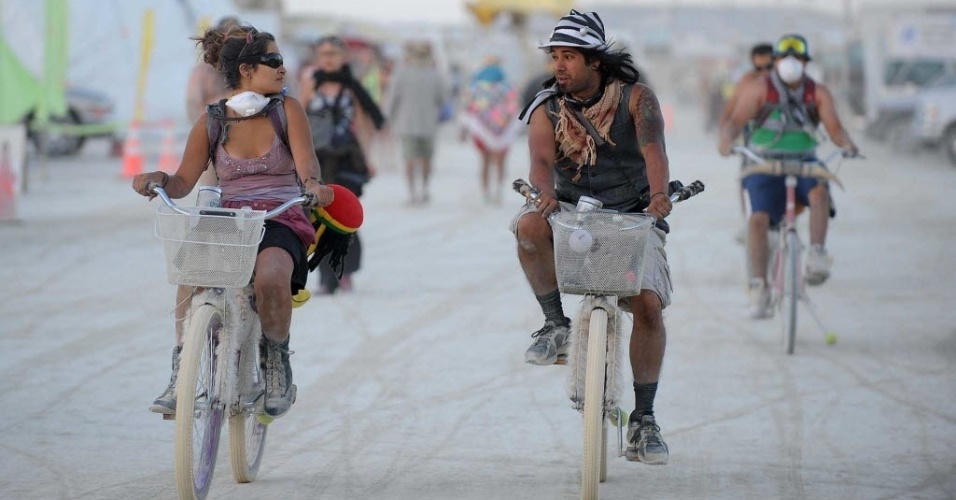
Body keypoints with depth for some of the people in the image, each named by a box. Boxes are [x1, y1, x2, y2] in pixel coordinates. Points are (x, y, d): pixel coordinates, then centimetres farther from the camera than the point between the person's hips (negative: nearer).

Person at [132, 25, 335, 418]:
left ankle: (277, 358, -7)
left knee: (270, 278, -36)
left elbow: (305, 160, -10)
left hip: (280, 222, -1)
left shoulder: (287, 110, 4)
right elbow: (184, 182, 1)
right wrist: (158, 180, -22)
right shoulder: (212, 121, 6)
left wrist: (313, 184, -33)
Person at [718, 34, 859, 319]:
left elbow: (834, 128, -6)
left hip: (803, 164, 1)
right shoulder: (759, 88, -2)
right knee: (759, 218, -24)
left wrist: (847, 144, -28)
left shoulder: (817, 93, 4)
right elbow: (737, 120, -13)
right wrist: (726, 140, -35)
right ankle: (759, 288, -23)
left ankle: (817, 256, -35)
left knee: (819, 190, -33)